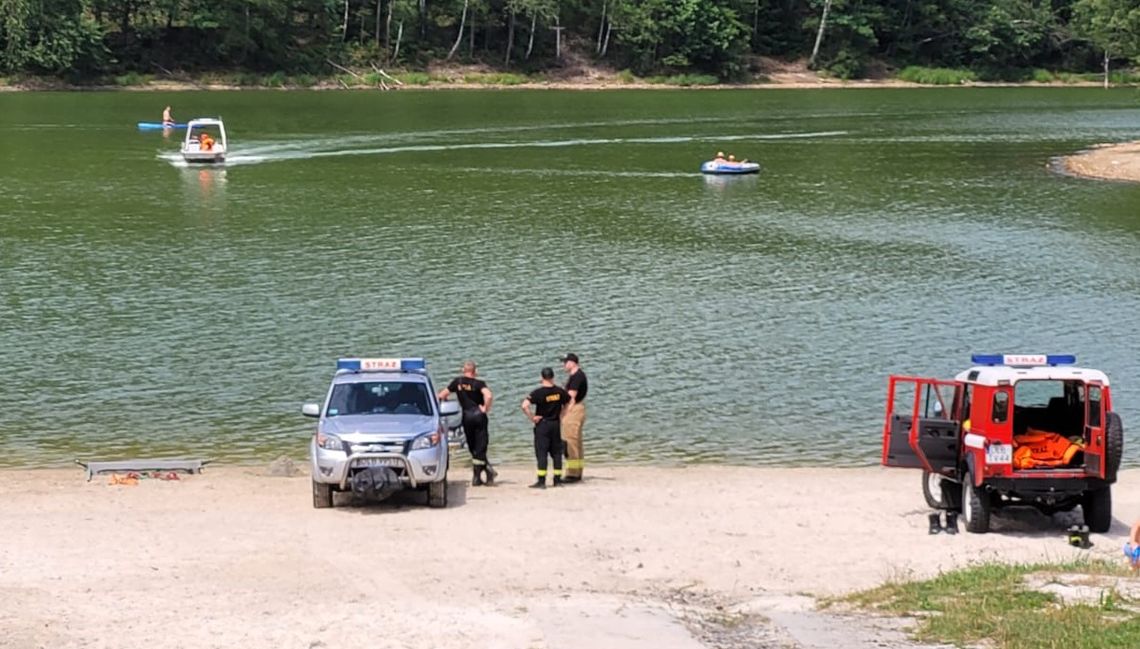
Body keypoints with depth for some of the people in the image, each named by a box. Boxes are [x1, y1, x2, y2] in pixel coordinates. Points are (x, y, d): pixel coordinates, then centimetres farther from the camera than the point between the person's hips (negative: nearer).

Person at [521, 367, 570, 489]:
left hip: (542, 424, -4)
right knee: (556, 452, 10)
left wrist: (532, 418, -12)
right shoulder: (559, 391, 0)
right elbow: (568, 403, 17)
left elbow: (525, 406, -24)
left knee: (541, 452, -2)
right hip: (556, 424, 4)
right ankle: (557, 480, 13)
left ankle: (541, 481, -6)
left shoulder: (538, 393, -14)